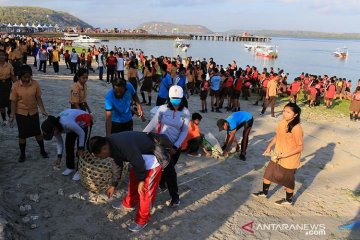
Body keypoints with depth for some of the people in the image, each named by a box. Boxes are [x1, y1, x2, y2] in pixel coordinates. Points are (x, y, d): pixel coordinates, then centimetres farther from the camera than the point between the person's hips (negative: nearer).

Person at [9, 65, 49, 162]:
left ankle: (42, 150, 28)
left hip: (33, 112, 1)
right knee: (22, 134, 7)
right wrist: (12, 115, -10)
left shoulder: (35, 84, -8)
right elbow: (14, 101, -8)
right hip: (21, 113, -1)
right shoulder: (16, 85, -12)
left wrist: (43, 110, -11)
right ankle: (22, 154, 24)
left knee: (37, 132, 11)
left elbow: (38, 98, -3)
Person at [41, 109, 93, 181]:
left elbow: (81, 133, -28)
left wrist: (81, 148, -21)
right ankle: (70, 167, 23)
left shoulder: (66, 123, -42)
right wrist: (59, 157, -8)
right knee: (68, 145, 4)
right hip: (74, 123, 7)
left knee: (80, 148, -10)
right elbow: (59, 142, -3)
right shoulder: (55, 128, -19)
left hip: (83, 121, -6)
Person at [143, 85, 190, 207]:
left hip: (176, 145, 1)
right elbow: (152, 123, -4)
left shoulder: (185, 113, -8)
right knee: (170, 170, 0)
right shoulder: (163, 109, -10)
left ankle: (161, 181, 38)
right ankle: (175, 196, 18)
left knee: (167, 167, 9)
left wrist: (176, 147, -15)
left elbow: (184, 131, -8)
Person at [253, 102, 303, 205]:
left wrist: (286, 154, -24)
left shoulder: (296, 128, -26)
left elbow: (300, 147, -22)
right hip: (277, 156, 7)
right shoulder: (282, 122, -5)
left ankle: (288, 200, 37)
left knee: (288, 180, 14)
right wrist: (269, 147, 3)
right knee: (268, 173, 18)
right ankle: (264, 192, 40)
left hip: (289, 160, -7)